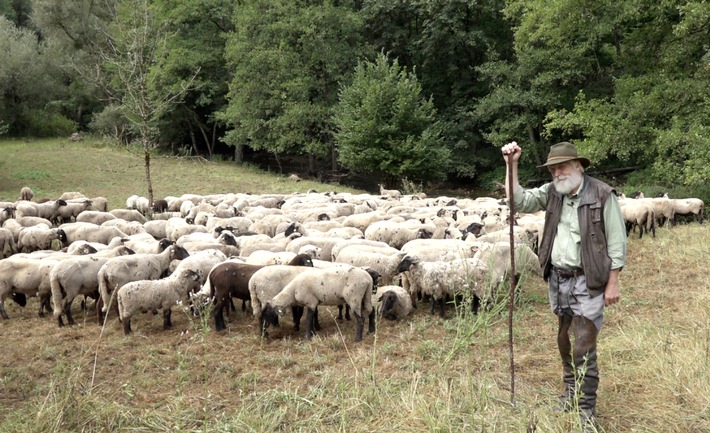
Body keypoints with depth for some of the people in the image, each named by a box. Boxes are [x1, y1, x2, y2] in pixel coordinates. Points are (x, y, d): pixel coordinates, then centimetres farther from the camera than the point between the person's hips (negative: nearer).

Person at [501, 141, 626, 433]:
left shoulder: (602, 195, -11)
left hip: (588, 281, -5)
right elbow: (519, 202, -4)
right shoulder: (551, 193, 3)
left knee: (584, 348, -7)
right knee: (564, 341, 17)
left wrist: (613, 283, -9)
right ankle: (571, 394, 36)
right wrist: (511, 166, -13)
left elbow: (616, 242, -9)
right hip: (558, 278, 5)